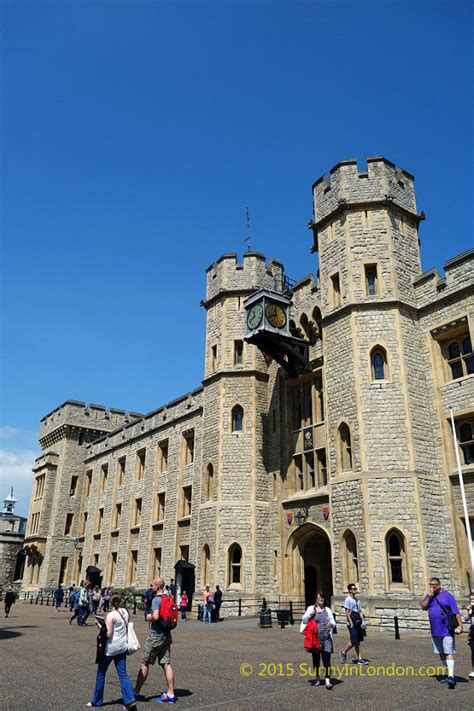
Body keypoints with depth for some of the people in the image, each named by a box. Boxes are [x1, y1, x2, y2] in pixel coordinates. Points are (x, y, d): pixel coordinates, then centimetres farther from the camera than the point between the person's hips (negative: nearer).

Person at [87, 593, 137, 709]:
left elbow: (108, 634, -17)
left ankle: (97, 701, 25)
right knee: (123, 674, 6)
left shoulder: (111, 615, -16)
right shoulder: (125, 612, 3)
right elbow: (128, 627, 13)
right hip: (122, 647, 6)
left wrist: (99, 625, -6)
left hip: (110, 648, -6)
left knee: (101, 674, 13)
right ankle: (130, 701, -6)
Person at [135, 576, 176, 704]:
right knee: (166, 664, 7)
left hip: (155, 636, -7)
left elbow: (155, 616, -30)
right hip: (166, 635, 7)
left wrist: (148, 617, -13)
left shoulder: (156, 599, -17)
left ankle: (136, 692, 18)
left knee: (145, 664, 7)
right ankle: (170, 694, 7)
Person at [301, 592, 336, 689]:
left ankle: (327, 681, -9)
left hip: (326, 638, 0)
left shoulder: (328, 610, 10)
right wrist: (309, 614, -20)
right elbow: (304, 620, -1)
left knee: (326, 659, -9)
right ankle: (317, 677, 29)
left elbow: (333, 623, 12)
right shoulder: (311, 608, 4)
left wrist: (332, 624, -11)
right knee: (316, 658, 11)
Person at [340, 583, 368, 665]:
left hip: (358, 623, 7)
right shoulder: (348, 599, -9)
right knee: (354, 641, -8)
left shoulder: (357, 600, 15)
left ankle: (359, 658, 12)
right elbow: (347, 612, -13)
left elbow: (360, 611, 17)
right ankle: (343, 652, 12)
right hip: (352, 623, -7)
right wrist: (351, 623, -15)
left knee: (358, 641, 7)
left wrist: (363, 621, 7)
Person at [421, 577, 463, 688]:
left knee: (448, 653, -11)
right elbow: (423, 607, -2)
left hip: (447, 629, -6)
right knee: (441, 653, 12)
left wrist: (460, 625, -15)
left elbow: (456, 611, -8)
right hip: (435, 631, 6)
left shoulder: (446, 595, -7)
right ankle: (449, 674, 24)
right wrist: (429, 596, -12)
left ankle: (451, 677, -14)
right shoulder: (428, 595, 8)